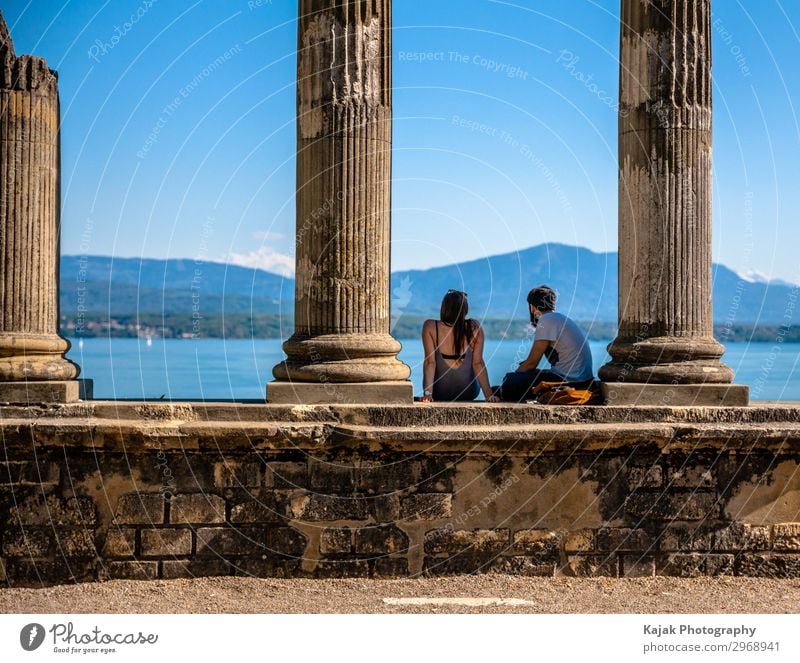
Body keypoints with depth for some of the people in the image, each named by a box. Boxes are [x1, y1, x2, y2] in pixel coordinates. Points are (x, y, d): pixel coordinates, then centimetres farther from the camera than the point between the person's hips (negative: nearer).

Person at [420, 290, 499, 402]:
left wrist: (427, 393, -21)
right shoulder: (475, 328, -14)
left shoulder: (430, 327, -17)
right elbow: (478, 363, -14)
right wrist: (489, 394, -12)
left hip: (439, 395, -1)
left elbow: (430, 362, -20)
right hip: (468, 394, 1)